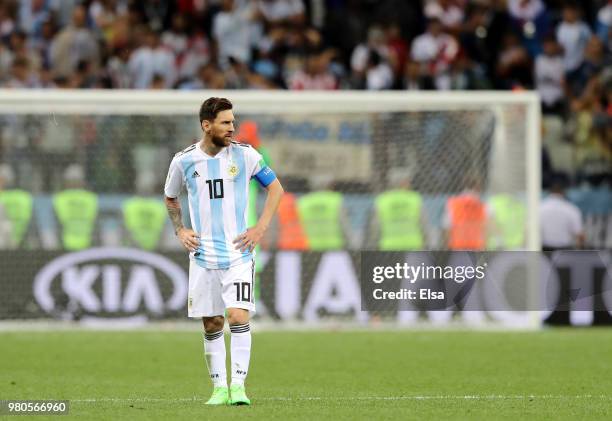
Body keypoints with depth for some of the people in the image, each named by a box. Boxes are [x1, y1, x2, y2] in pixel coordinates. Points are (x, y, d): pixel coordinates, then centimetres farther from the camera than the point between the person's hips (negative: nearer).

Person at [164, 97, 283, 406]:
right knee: (211, 324, 4)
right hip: (203, 255, 2)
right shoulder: (184, 160, 1)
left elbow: (275, 187, 7)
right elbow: (170, 198, 19)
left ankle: (238, 386, -11)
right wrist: (180, 230, 5)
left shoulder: (243, 154, -3)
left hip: (238, 252, -2)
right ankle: (219, 388, 14)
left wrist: (260, 229, -1)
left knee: (238, 316, -16)